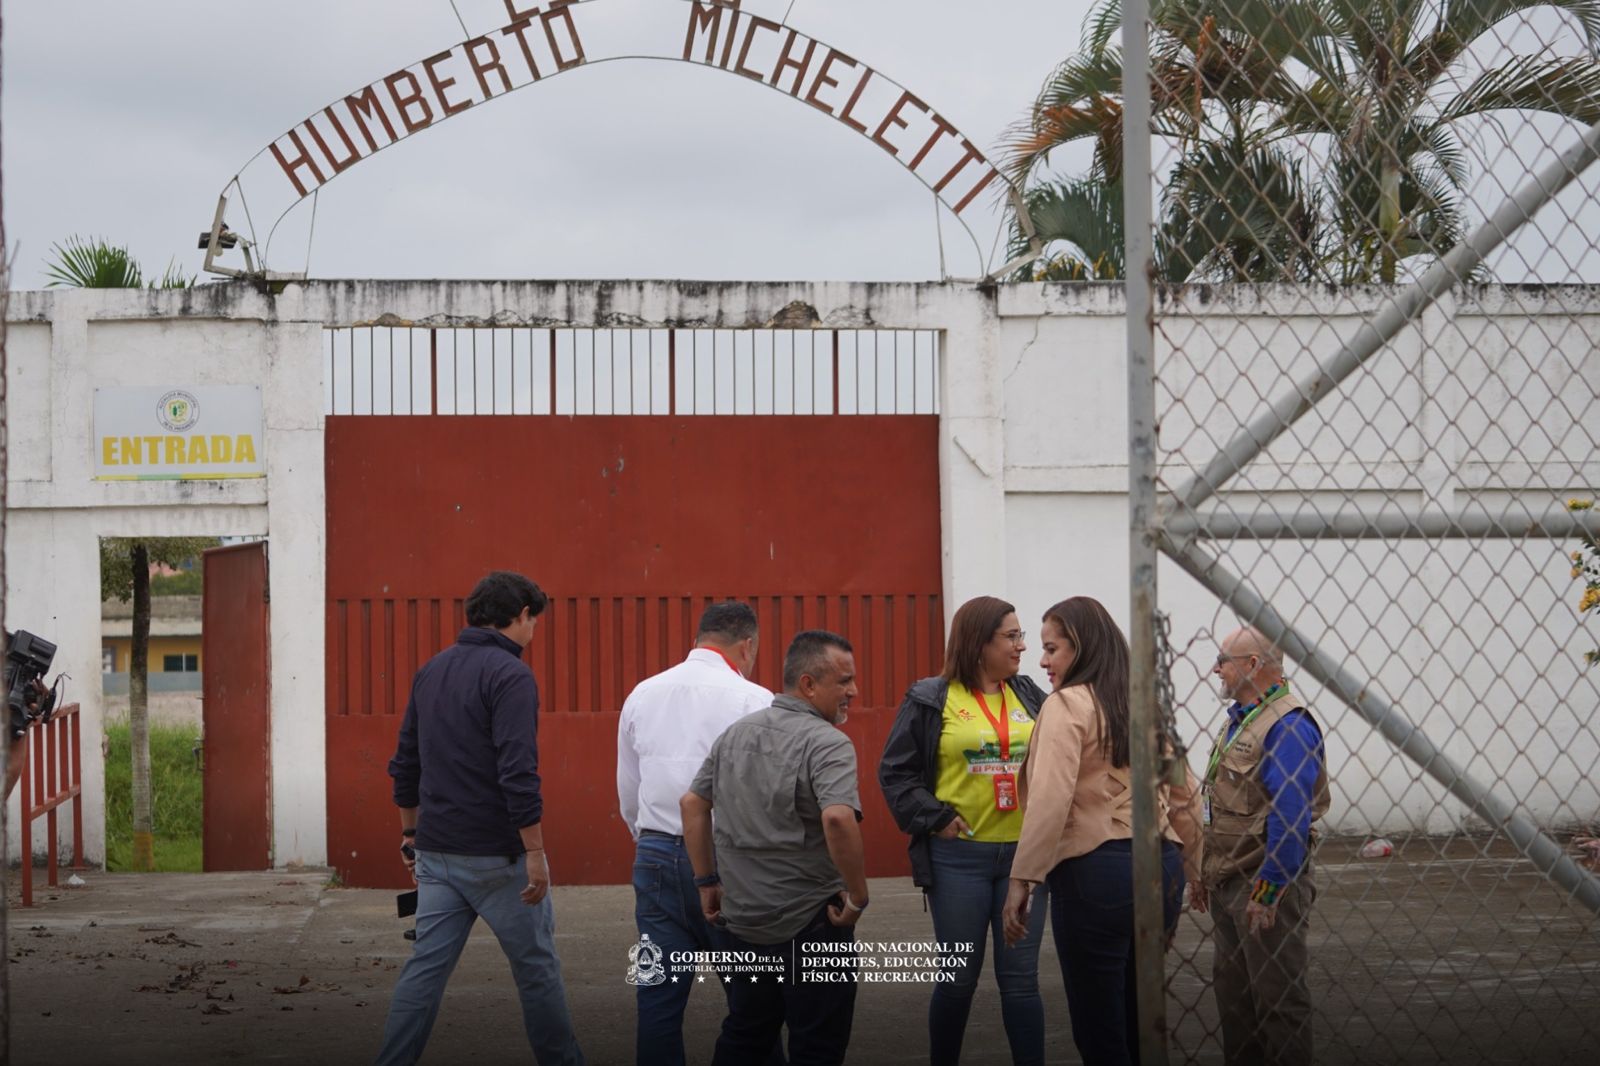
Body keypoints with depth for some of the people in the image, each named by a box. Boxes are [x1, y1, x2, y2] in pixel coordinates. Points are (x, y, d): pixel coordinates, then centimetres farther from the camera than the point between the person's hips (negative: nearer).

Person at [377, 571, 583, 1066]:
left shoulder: (432, 670, 10)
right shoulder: (510, 674, -14)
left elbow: (405, 763, 16)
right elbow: (517, 774, -21)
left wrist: (410, 831, 24)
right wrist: (535, 851, -18)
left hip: (436, 852, 7)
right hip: (496, 856, -7)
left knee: (427, 965, 7)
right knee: (536, 966, 7)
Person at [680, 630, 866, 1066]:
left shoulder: (735, 734, 8)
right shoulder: (827, 743, -16)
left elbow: (692, 803, 11)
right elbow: (838, 819, -30)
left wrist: (707, 881, 17)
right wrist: (858, 896, -19)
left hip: (743, 918, 7)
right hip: (810, 924, -7)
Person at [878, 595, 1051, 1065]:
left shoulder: (1030, 697, 9)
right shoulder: (930, 700, -3)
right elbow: (895, 771, -1)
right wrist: (934, 818, -10)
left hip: (1024, 854, 3)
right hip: (959, 855, -3)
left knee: (1020, 977, 3)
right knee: (959, 977, 5)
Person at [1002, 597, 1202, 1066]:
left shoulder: (1068, 705, -7)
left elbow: (1050, 798, -18)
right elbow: (1184, 798, 17)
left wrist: (1022, 879, -17)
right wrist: (1187, 869, 25)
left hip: (1095, 871, -7)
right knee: (1138, 1022, 16)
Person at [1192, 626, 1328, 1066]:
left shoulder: (1288, 726, -16)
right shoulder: (1238, 720, 15)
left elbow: (1291, 815, -22)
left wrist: (1267, 891, -23)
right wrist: (1205, 874, 19)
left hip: (1266, 885, -10)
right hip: (1228, 883, 10)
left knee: (1277, 996, -4)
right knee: (1232, 991, 14)